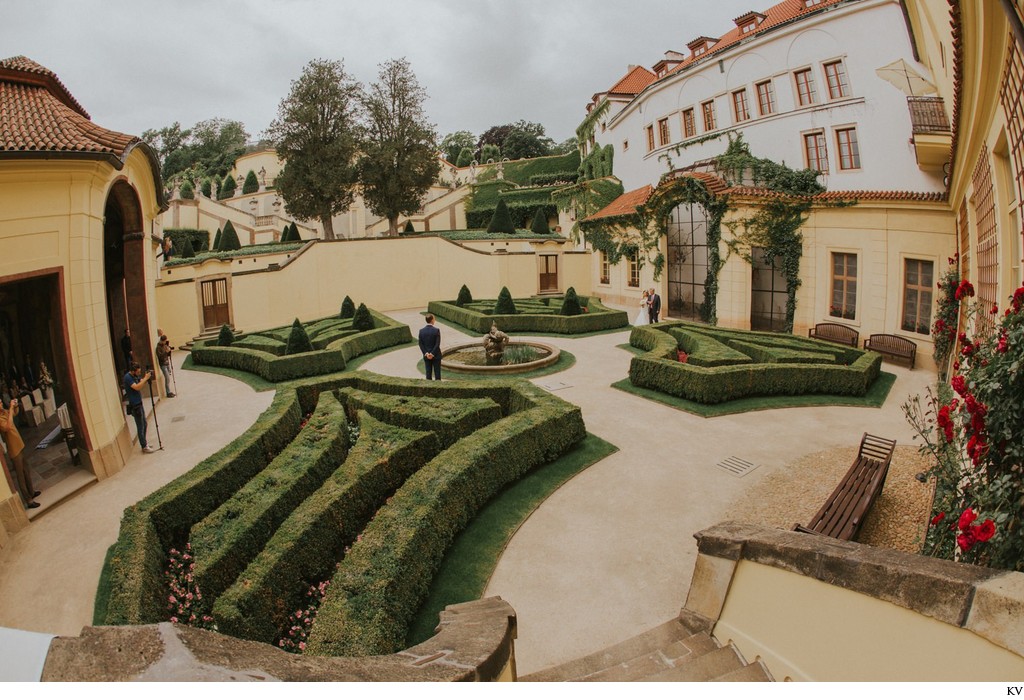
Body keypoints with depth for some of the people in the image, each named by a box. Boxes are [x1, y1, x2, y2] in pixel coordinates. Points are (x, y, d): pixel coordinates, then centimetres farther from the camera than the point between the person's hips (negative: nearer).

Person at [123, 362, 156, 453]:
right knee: (140, 427, -2)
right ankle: (144, 447, 5)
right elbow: (137, 387, -30)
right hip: (135, 405, -9)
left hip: (139, 403, 9)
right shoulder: (127, 377, -20)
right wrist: (145, 378, -27)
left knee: (144, 424, 17)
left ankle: (144, 443, 29)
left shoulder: (135, 375, 6)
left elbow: (142, 384, 8)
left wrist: (146, 377, -10)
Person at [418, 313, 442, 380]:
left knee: (428, 373, 9)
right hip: (436, 355, -3)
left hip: (426, 356, 3)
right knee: (437, 373, 5)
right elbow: (437, 344, -17)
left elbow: (421, 344, -5)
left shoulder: (421, 330, -4)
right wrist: (432, 354, -14)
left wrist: (426, 353, -7)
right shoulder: (436, 330, -14)